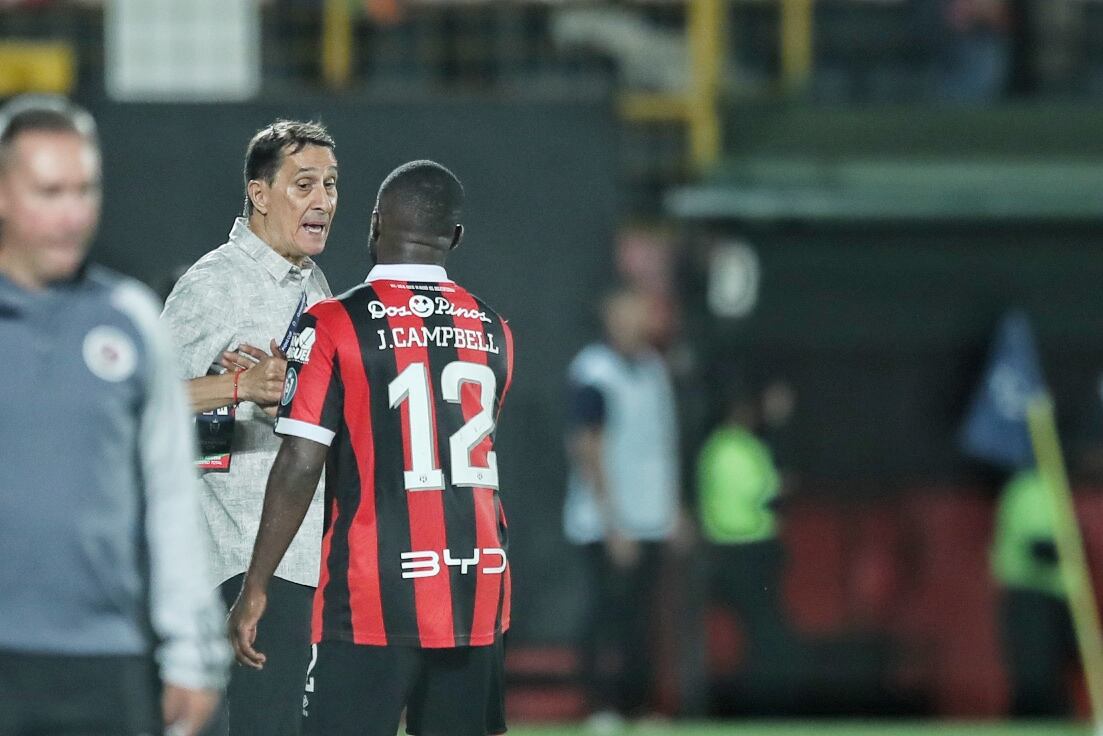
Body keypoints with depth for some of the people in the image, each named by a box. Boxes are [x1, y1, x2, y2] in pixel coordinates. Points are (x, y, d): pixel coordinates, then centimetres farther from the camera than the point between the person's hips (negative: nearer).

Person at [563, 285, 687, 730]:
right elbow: (588, 450, -13)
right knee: (609, 613, -9)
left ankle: (636, 707, 8)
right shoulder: (594, 372, -10)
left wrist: (674, 508, 16)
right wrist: (613, 523, -16)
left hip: (651, 521, 7)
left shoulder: (653, 368, 12)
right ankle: (602, 706, -8)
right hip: (607, 522, -7)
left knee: (638, 618, 7)